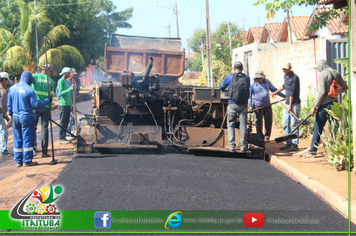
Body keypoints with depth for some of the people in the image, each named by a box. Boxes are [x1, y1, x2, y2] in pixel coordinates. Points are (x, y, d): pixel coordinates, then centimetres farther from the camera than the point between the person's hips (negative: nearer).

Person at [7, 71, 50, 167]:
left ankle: (18, 161, 14)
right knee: (27, 138, 2)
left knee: (17, 139, 11)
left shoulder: (12, 88, 5)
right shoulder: (29, 90, -13)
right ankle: (27, 161, 4)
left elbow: (9, 104, 10)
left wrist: (11, 114, 23)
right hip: (26, 117, -5)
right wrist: (47, 101, 1)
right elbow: (35, 104, -12)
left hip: (15, 117, 6)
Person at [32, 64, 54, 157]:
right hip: (46, 107, 1)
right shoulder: (50, 81, 7)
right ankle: (44, 151, 6)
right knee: (44, 128, 6)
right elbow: (51, 96, 8)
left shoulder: (35, 76, 2)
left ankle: (33, 147, -6)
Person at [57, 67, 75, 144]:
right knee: (63, 122, -7)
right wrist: (70, 89, -24)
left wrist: (70, 104, 20)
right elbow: (61, 93, -19)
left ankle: (64, 137, 16)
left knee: (66, 121, 10)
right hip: (63, 104, -9)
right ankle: (61, 138, -5)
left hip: (68, 104, 9)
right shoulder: (61, 81, -10)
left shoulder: (66, 81, 18)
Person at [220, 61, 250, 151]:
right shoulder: (247, 77, 5)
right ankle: (243, 146, 6)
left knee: (231, 125, 8)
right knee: (243, 125, 6)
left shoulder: (229, 77, 0)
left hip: (232, 104, -1)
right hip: (243, 105, 1)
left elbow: (221, 87, 14)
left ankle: (231, 145, 5)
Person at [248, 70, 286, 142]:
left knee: (268, 122, 2)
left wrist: (284, 96, 18)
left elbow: (274, 89, 18)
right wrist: (250, 106, -8)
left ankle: (267, 137, 13)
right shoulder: (253, 85, -1)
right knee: (258, 122, -3)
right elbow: (249, 96, 4)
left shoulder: (267, 82, 8)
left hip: (267, 105, 3)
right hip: (258, 106, -3)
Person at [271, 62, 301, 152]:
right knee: (285, 124, 9)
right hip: (287, 104, 9)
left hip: (294, 104, -9)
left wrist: (290, 106, -18)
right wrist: (276, 92, 38)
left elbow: (292, 92, -17)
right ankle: (289, 143, 16)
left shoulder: (294, 77, -14)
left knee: (294, 124, -6)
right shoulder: (285, 76, 12)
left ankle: (295, 145, -2)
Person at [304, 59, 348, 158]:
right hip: (334, 103, 6)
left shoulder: (322, 74, -11)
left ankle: (313, 151, 2)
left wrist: (315, 106, -13)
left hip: (324, 104, -6)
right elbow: (345, 87, 15)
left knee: (318, 128, -1)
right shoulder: (336, 73, 9)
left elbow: (322, 92, -17)